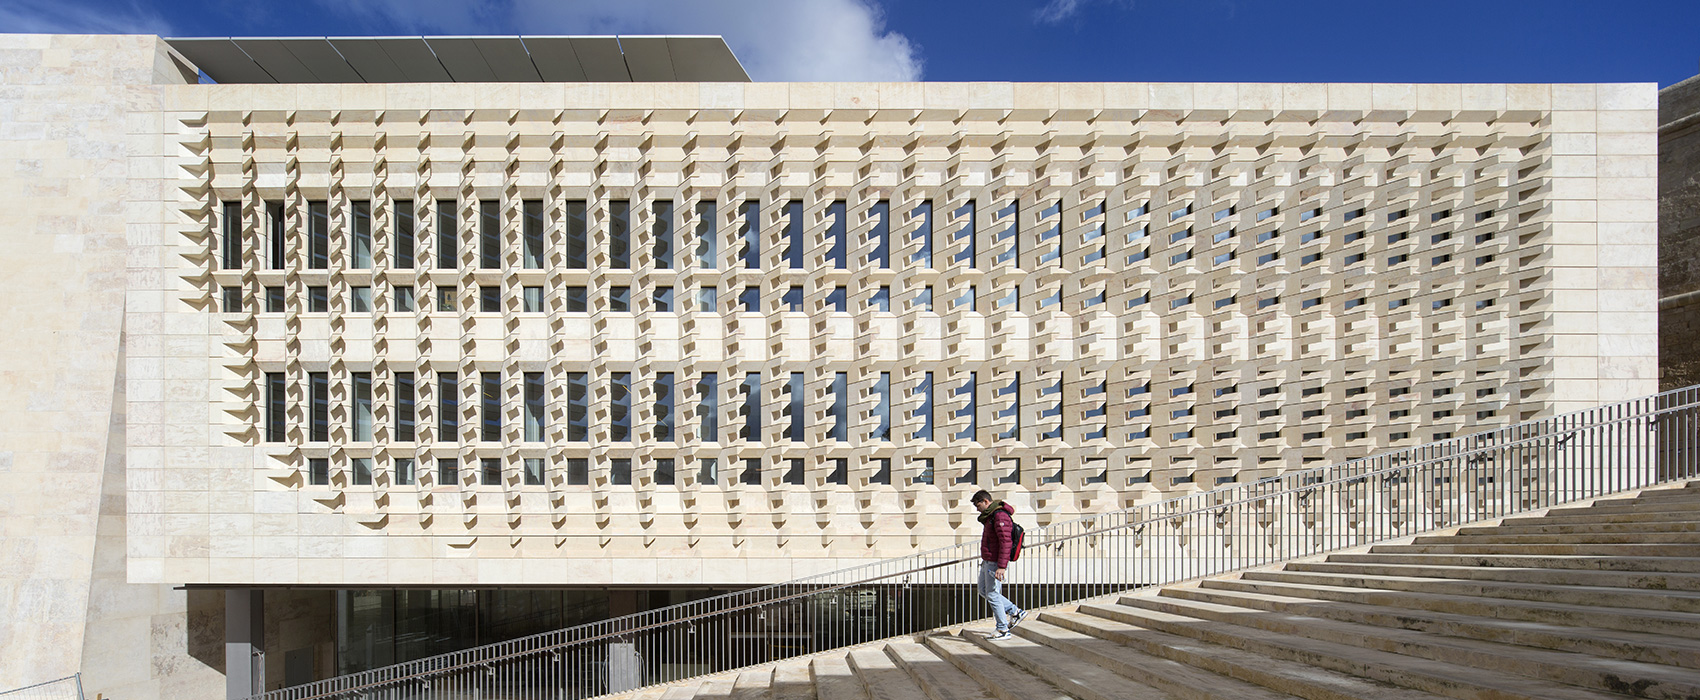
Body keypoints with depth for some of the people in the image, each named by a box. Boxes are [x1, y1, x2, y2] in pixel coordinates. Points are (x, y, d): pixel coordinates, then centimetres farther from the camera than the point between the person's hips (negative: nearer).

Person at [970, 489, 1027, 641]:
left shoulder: (1000, 516, -20)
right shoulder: (990, 516, 12)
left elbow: (1005, 542, -25)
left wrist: (1001, 566, -28)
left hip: (995, 564, -11)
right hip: (987, 562, 11)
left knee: (992, 595, -3)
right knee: (983, 590, 17)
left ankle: (1003, 630, 8)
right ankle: (1015, 612, 23)